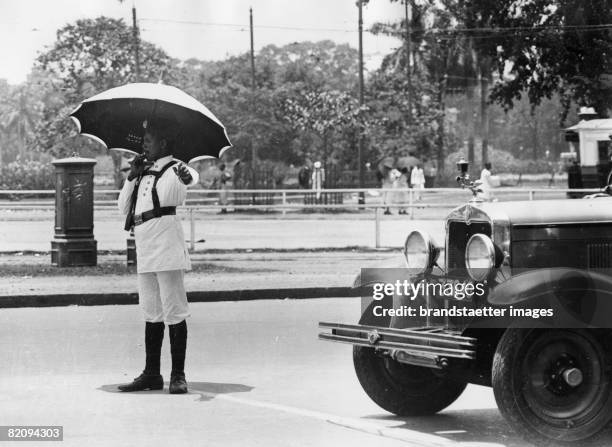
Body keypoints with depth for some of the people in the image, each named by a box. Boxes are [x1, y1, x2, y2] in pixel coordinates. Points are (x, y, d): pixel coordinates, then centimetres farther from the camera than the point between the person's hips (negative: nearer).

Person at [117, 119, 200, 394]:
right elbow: (123, 207, 16)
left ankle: (178, 375, -3)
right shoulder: (144, 173, 19)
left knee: (173, 312, -6)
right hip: (144, 250, 8)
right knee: (151, 314, 11)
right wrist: (132, 176, 4)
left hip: (167, 247, -8)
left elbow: (190, 179, -26)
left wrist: (187, 178, -50)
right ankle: (151, 374, 17)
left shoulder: (173, 170, -4)